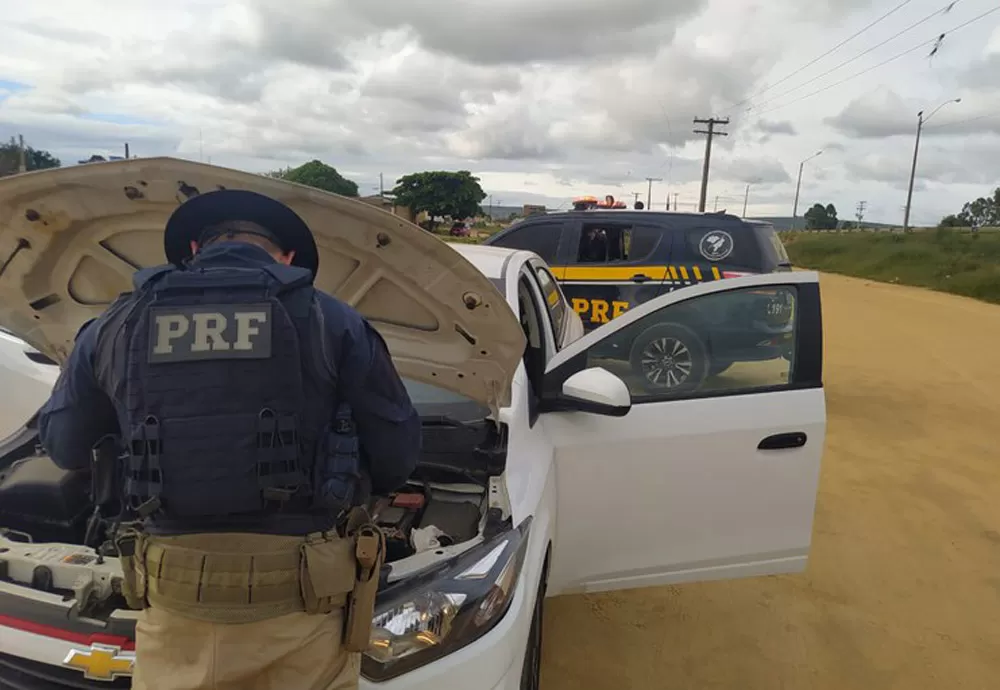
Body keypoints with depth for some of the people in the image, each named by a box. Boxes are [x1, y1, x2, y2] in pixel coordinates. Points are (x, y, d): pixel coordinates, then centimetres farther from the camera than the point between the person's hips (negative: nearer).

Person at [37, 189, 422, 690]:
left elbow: (62, 445, 17)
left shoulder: (117, 325, 4)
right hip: (304, 593, -1)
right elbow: (398, 454, -1)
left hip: (178, 595, 2)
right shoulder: (330, 322, -4)